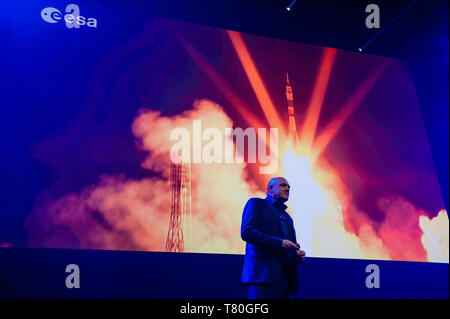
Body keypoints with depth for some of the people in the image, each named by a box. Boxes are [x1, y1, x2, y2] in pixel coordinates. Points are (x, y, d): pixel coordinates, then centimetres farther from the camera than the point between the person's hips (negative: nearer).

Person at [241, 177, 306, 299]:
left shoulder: (287, 217, 29)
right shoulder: (256, 203, 6)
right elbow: (247, 232, -9)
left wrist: (298, 255, 5)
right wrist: (279, 243, -15)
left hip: (286, 277, 7)